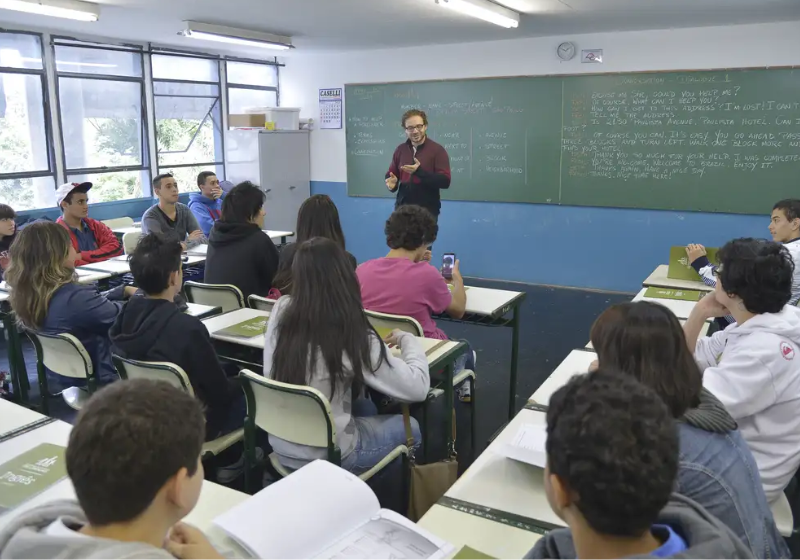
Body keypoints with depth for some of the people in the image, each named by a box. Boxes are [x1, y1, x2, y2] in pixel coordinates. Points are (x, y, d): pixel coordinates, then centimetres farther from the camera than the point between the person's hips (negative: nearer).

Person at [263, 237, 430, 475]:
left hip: (281, 446, 6)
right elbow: (417, 388, -17)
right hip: (326, 456, -5)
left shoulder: (280, 311, -10)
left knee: (366, 407, 29)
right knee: (410, 426, 19)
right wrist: (407, 339, 0)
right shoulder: (353, 335, -24)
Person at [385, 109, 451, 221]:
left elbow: (445, 181, -14)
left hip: (427, 211, -4)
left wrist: (420, 171, -25)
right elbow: (391, 174, 18)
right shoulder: (400, 150, 9)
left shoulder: (438, 150, -7)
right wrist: (391, 182, -7)